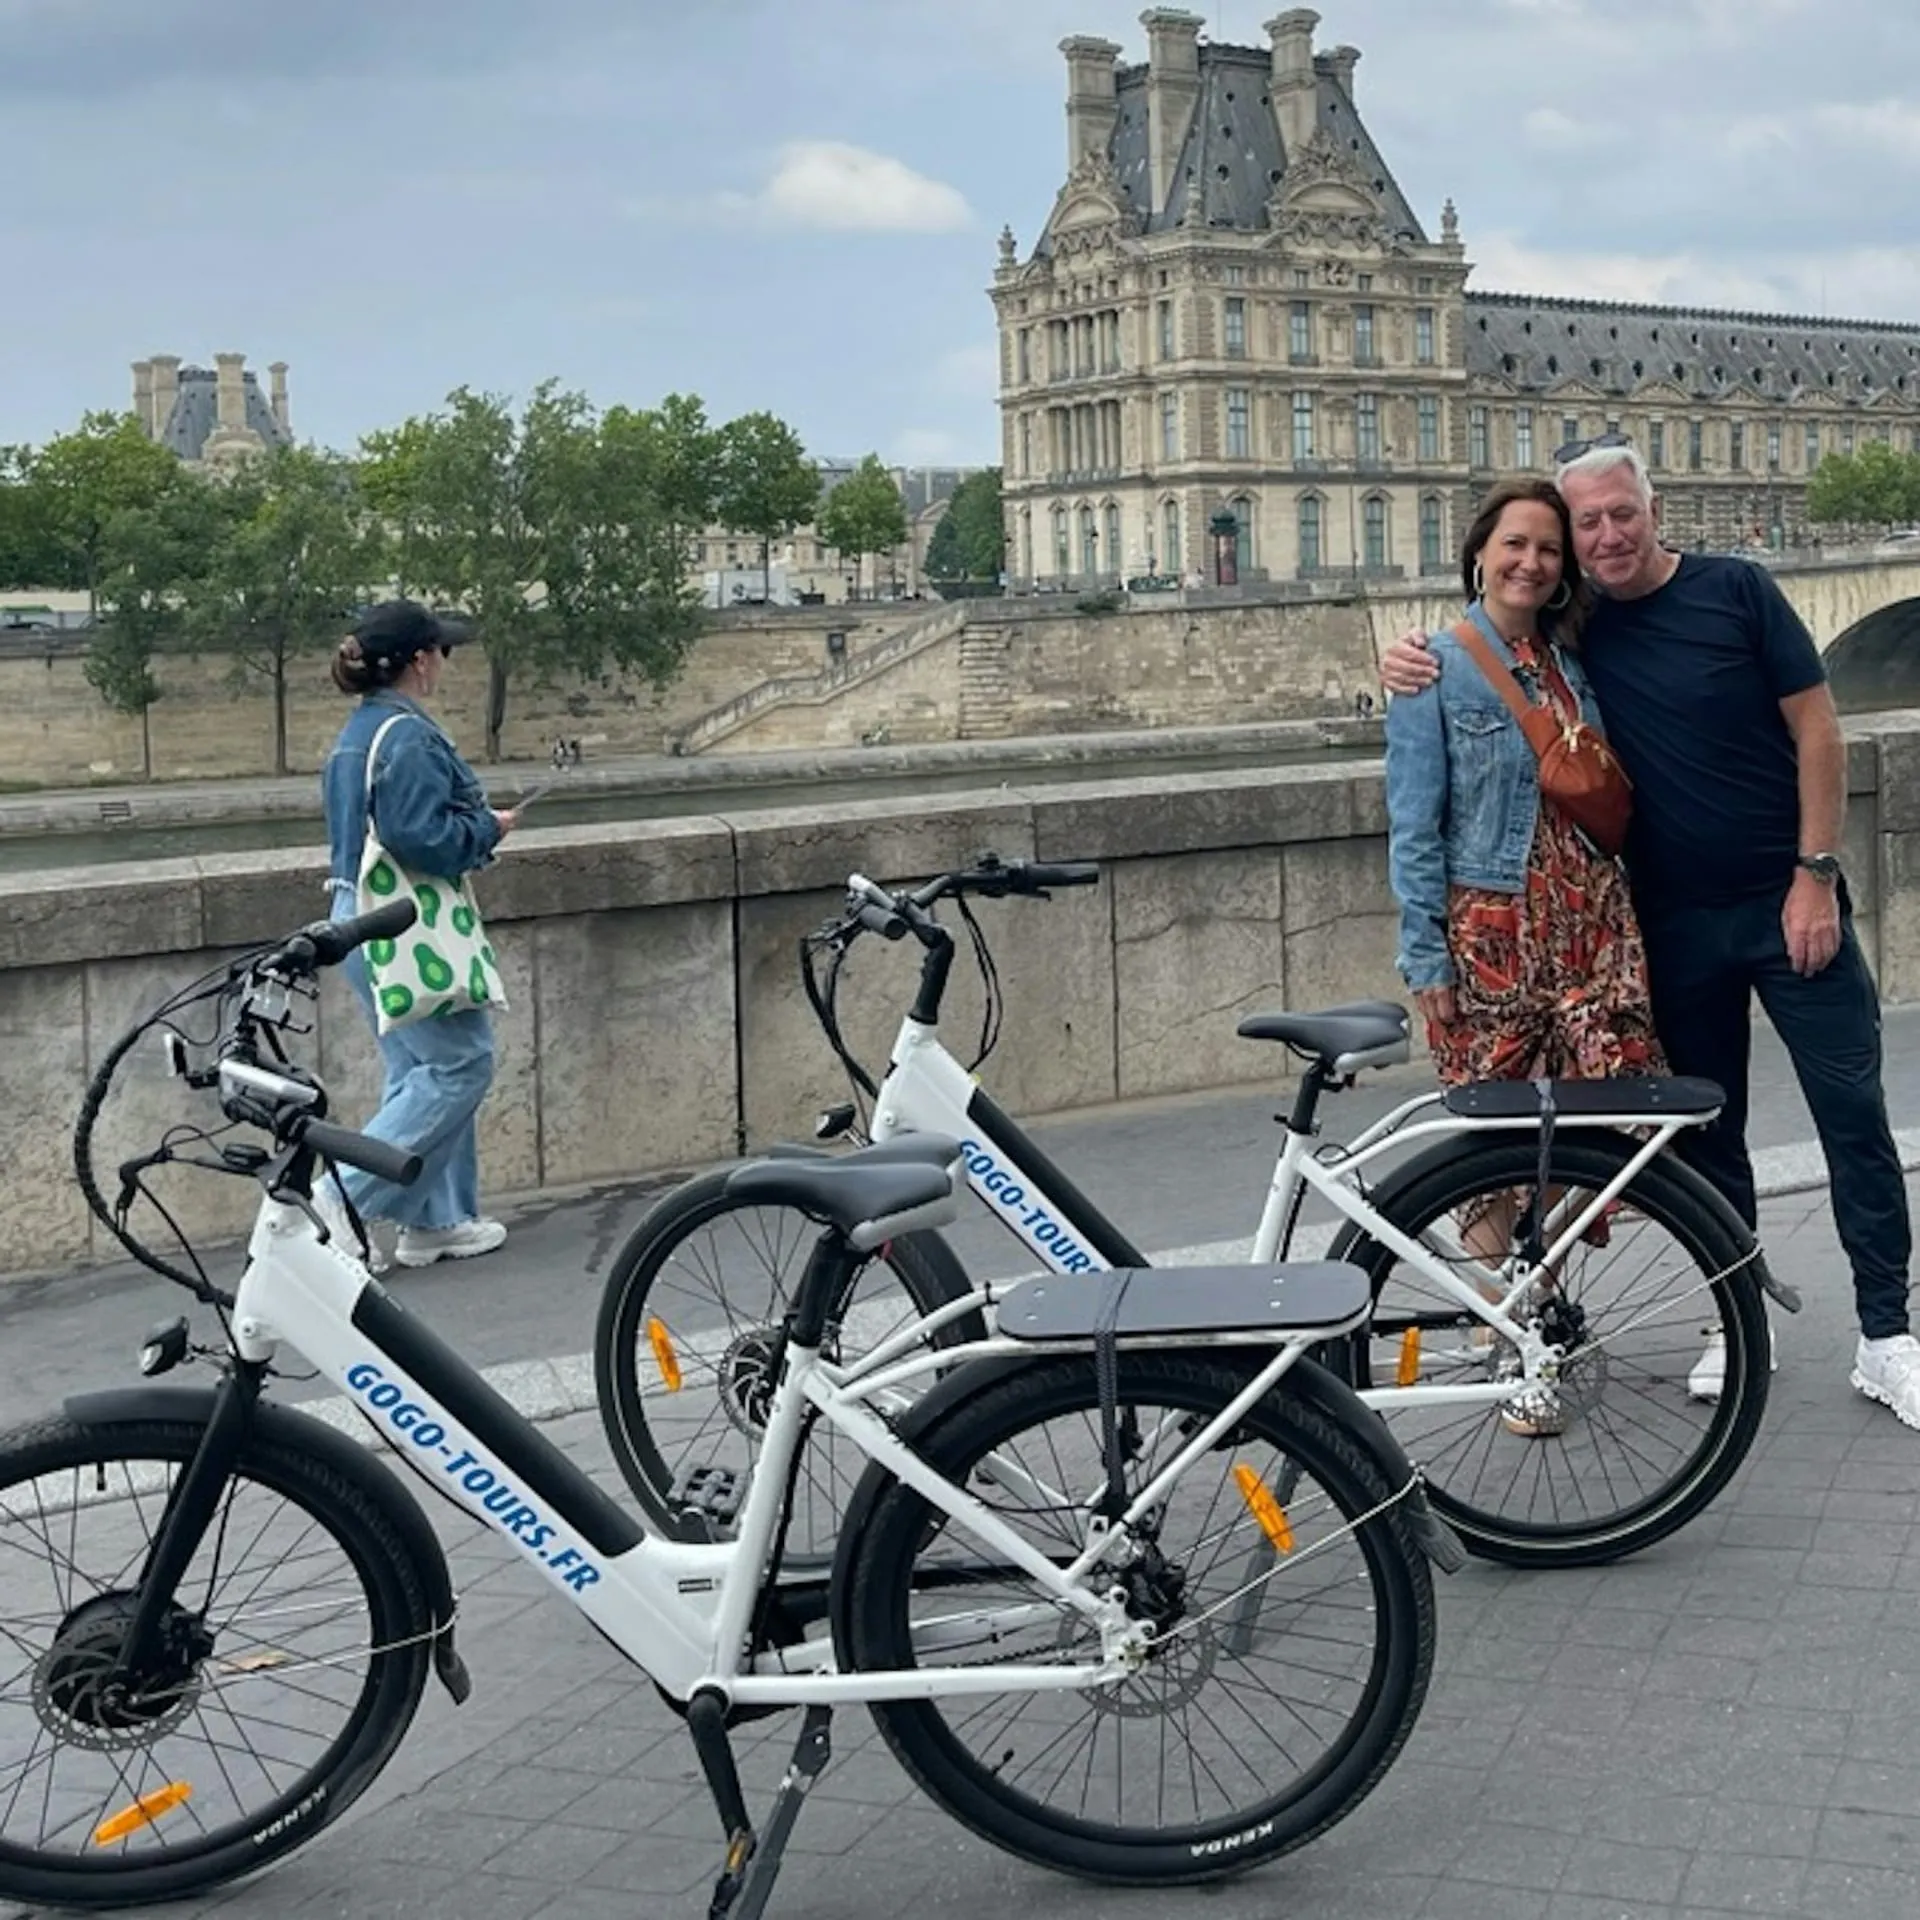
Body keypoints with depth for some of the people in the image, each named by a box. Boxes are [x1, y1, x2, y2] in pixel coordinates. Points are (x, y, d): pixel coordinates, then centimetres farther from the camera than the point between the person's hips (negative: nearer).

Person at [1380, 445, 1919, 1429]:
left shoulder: (1733, 590, -7)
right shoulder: (1571, 629, 1)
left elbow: (1816, 727, -6)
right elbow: (1468, 667, 13)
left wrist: (1815, 875, -11)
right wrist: (1413, 663, -12)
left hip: (1787, 903, -3)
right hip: (1675, 922, 3)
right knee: (1707, 1131, 10)